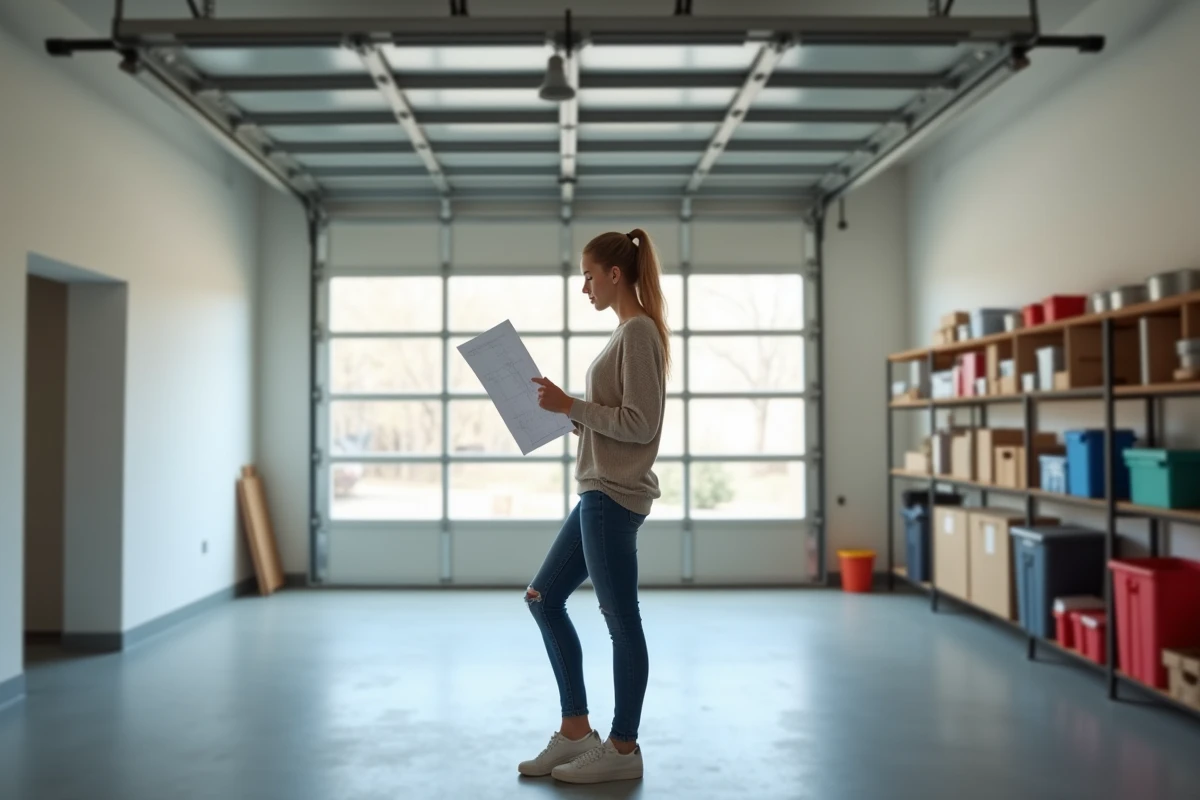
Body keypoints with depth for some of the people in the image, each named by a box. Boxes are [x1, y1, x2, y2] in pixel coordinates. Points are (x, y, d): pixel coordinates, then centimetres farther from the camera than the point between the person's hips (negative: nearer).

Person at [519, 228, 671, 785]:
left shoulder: (639, 331, -11)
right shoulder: (628, 331, 18)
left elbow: (639, 424, -17)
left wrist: (571, 405, -14)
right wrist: (570, 415, 11)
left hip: (615, 497, -11)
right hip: (598, 493, 11)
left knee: (621, 621, 0)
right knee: (544, 598, 14)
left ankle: (623, 749, 14)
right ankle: (575, 731, 22)